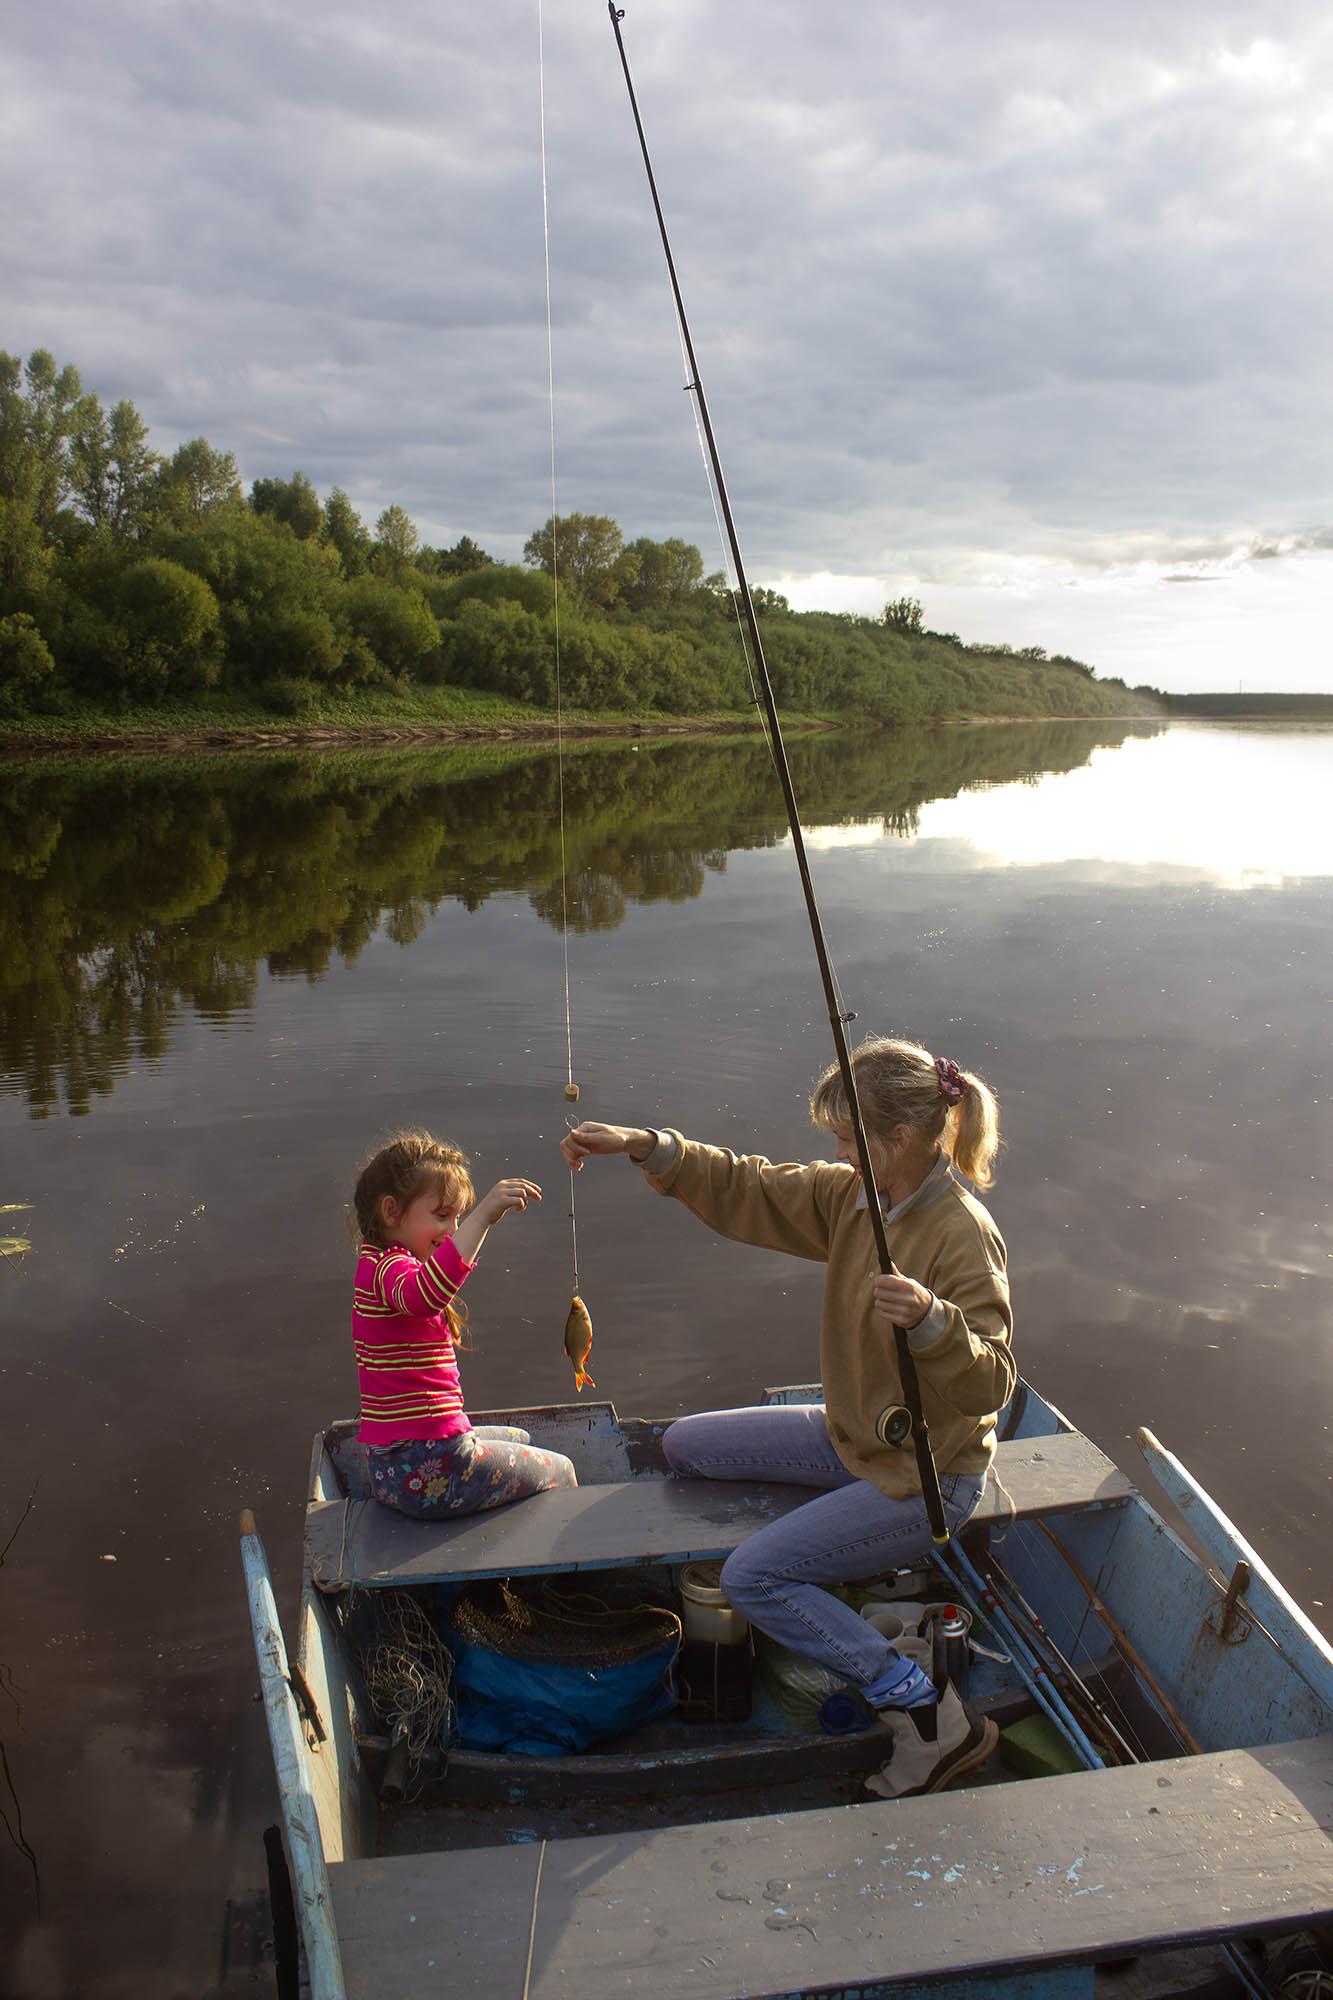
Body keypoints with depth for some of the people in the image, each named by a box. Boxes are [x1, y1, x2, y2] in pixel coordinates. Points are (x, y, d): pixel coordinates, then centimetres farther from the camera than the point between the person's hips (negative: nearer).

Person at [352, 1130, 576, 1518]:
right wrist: (483, 1216, -50)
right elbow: (422, 1295, -45)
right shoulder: (388, 1268, -20)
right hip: (429, 1471, -11)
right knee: (559, 1471, 8)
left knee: (520, 1439, 35)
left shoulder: (375, 1265, 14)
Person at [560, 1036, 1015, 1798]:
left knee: (751, 1577, -18)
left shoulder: (963, 1235, -26)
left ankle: (932, 1714, -7)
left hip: (925, 1477, -8)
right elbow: (749, 1191, -1)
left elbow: (990, 1384, -29)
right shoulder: (851, 1196, -5)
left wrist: (931, 1320, -48)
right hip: (853, 1435, 9)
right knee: (686, 1444, 10)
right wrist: (645, 1146, -13)